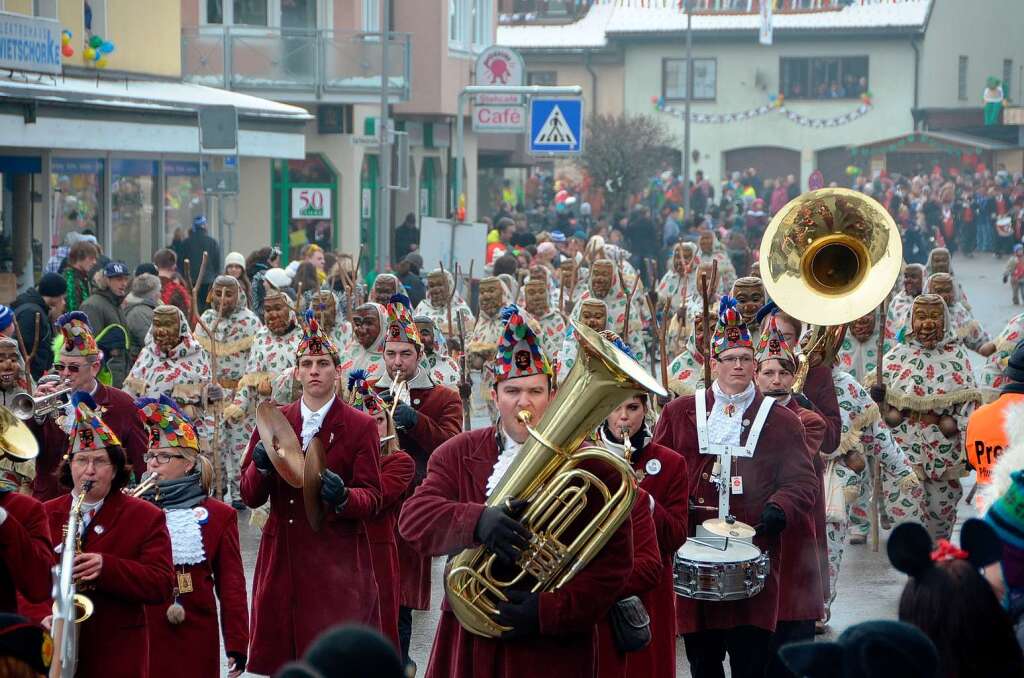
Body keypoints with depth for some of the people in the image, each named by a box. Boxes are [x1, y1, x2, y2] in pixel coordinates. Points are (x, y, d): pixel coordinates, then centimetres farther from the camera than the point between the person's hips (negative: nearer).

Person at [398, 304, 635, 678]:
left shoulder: (588, 464, -4)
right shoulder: (458, 453, 5)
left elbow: (613, 561, -8)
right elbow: (413, 517, -9)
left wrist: (550, 611, -20)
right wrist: (476, 521, -28)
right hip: (468, 642, 3)